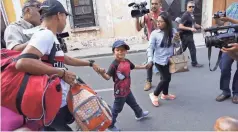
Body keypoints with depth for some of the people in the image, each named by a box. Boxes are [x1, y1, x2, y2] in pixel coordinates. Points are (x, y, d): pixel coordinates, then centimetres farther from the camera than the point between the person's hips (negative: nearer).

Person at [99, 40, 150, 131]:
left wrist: (144, 67, 27)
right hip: (120, 91, -8)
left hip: (127, 89, 8)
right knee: (116, 109, 8)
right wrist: (102, 73, -53)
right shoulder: (114, 64, -27)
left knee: (133, 103, 31)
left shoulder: (127, 61, -3)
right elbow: (108, 77, -32)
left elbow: (134, 67, 19)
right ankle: (110, 125, 28)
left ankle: (139, 114, 57)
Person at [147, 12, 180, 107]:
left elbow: (177, 45, 6)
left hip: (169, 60, 5)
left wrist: (177, 40, -16)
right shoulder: (155, 33, -13)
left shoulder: (173, 31, -2)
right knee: (166, 78, -3)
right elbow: (150, 47, -14)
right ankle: (154, 95, 17)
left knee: (166, 78, 18)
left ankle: (165, 94, 41)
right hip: (159, 60, -5)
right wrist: (150, 60, -24)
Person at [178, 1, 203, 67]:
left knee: (183, 49, 13)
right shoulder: (185, 15, -17)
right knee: (193, 49, -1)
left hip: (189, 35, 9)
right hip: (186, 35, -9)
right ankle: (194, 63, 13)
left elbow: (193, 24, 22)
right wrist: (190, 29, -26)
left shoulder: (192, 14, 11)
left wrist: (201, 27, 7)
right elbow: (180, 26, -23)